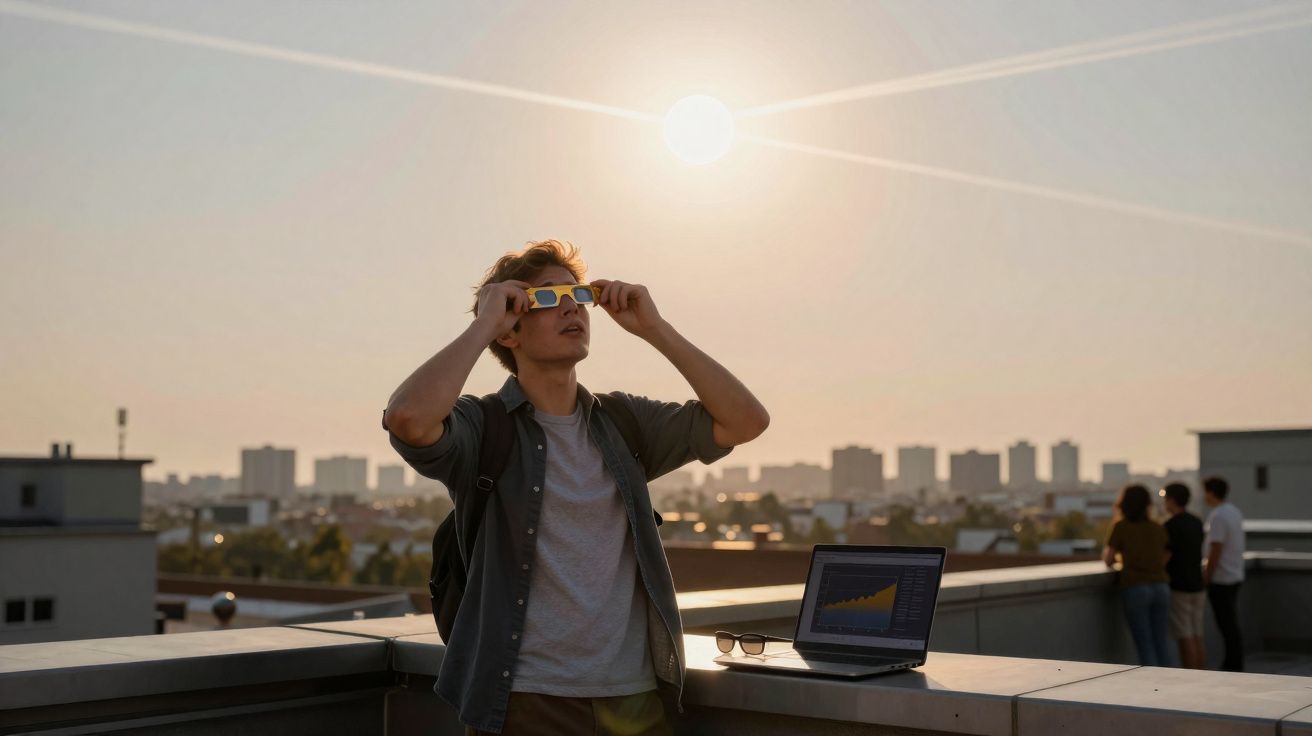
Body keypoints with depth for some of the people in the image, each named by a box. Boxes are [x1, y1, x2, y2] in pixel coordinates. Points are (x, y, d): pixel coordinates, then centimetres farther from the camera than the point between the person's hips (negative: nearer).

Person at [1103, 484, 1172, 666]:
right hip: (1160, 587, 4)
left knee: (1145, 645, 0)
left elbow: (1108, 560, 1)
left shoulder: (1120, 527, -2)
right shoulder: (1158, 528, 10)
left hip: (1135, 588, -4)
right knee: (1161, 643, 11)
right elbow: (1164, 559, 15)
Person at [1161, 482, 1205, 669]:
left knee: (1185, 639, -4)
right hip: (1197, 585, 7)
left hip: (1178, 588, -7)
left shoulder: (1171, 526, -14)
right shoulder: (1197, 523, 10)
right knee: (1197, 638, 10)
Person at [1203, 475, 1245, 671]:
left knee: (1228, 626, -4)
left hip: (1221, 579, -9)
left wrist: (1206, 576, -13)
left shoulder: (1218, 516, -18)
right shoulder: (1234, 511, 11)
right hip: (1235, 576, 9)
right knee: (1231, 624, 15)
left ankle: (1234, 667, -1)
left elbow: (1216, 550, -21)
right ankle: (1232, 663, 22)